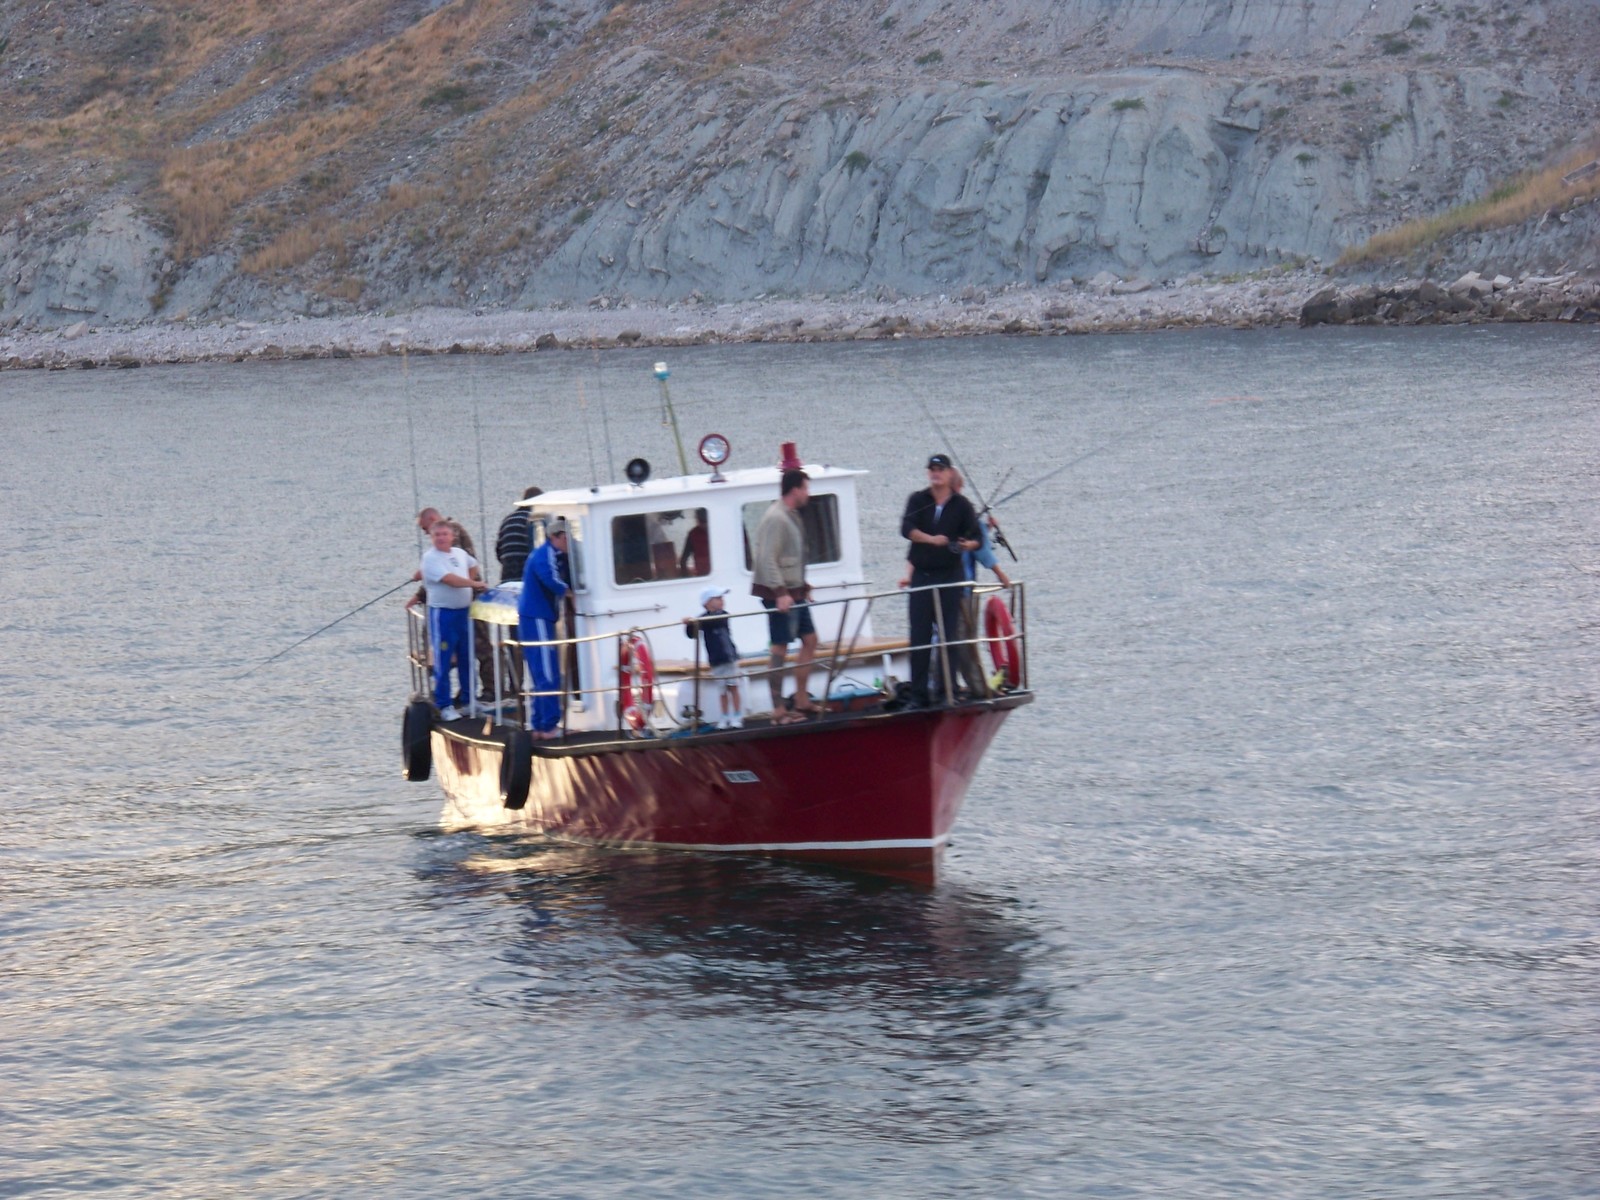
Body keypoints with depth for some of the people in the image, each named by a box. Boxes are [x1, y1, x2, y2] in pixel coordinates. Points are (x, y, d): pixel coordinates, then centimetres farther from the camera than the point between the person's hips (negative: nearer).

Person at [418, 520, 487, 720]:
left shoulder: (460, 553, 10)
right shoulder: (430, 558, -11)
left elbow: (473, 566, 31)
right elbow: (450, 579, -22)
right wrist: (475, 584, -16)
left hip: (464, 611, 7)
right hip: (442, 613, -7)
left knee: (466, 659, 11)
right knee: (443, 661, -4)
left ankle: (467, 701, 21)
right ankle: (444, 705, 1)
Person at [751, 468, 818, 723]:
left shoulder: (791, 516, 13)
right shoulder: (775, 519, -17)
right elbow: (767, 559, -23)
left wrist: (803, 587, 20)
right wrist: (780, 592, -26)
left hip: (794, 592, 10)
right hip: (780, 594, -10)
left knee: (809, 639, 14)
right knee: (780, 649, -8)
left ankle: (801, 700, 21)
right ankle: (778, 711, -6)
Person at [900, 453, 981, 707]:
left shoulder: (962, 505, 4)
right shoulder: (917, 501, 5)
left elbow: (976, 537, 1)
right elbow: (906, 529, -10)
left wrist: (968, 544, -22)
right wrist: (931, 539, -26)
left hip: (950, 575, 0)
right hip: (921, 575, 0)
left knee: (950, 635, -2)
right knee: (919, 636, -1)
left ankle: (948, 691, 3)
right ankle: (918, 694, 3)